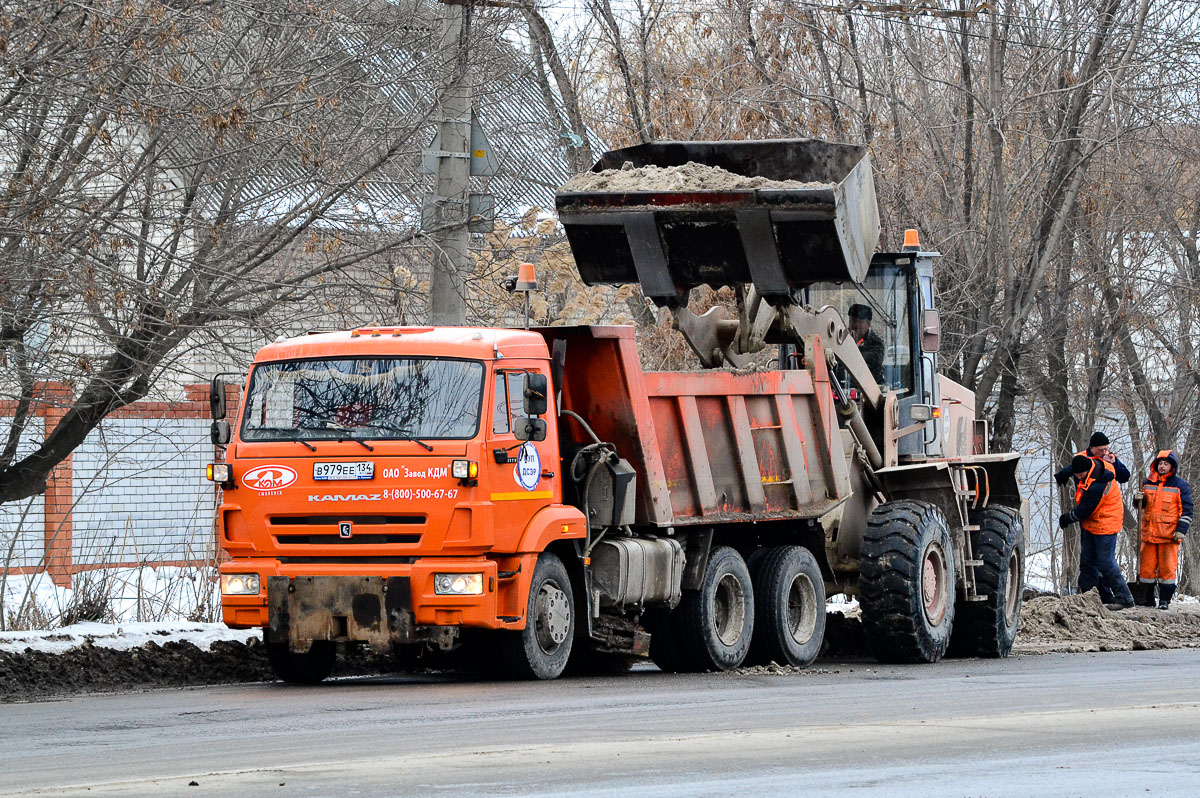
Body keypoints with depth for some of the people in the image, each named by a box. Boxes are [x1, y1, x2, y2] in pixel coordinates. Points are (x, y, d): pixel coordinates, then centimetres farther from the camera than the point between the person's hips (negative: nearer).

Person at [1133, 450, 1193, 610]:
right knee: (1147, 566, 4)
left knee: (1167, 567, -3)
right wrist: (1138, 499, -2)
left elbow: (1187, 511, 0)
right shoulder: (1148, 483, 12)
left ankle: (1165, 599, 3)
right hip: (1149, 533, 4)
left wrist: (1181, 530, -9)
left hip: (1169, 535, -4)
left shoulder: (1181, 485, 0)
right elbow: (1141, 505, 22)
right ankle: (1148, 598, 14)